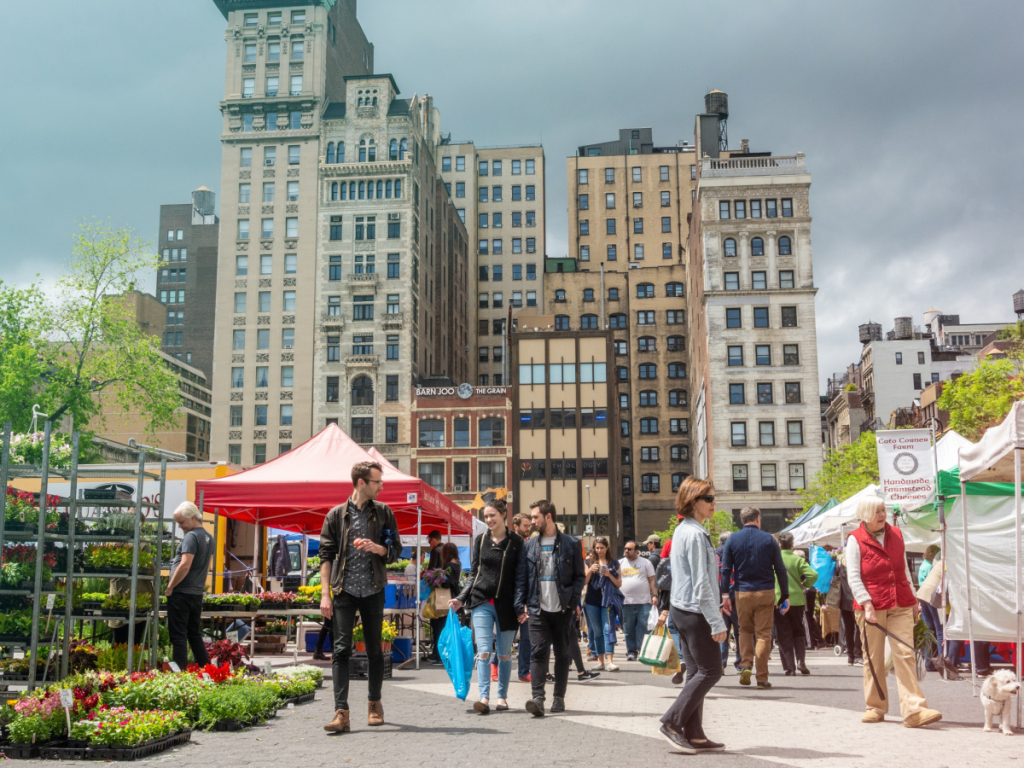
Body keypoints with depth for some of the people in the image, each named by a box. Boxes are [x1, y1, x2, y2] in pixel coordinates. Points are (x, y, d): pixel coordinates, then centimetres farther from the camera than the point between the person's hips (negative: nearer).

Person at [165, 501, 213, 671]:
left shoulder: (191, 536, -15)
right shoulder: (208, 537, 13)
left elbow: (184, 566, -22)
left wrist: (170, 587, -13)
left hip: (181, 593, -9)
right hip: (197, 593, 9)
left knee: (178, 635, -3)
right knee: (195, 634, 16)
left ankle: (180, 670, -3)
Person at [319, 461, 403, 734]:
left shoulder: (383, 512, 8)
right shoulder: (336, 515, 3)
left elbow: (396, 550, 10)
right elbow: (326, 555, 2)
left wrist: (378, 548, -12)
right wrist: (325, 594, -5)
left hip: (373, 590, 2)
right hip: (344, 590, -2)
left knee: (374, 650, 9)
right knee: (341, 650, -9)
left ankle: (374, 704, 25)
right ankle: (341, 713, -12)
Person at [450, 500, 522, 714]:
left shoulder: (515, 542, 1)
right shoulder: (480, 541, 8)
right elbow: (473, 574, 12)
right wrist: (461, 599, 3)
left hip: (506, 604, -1)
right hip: (482, 602, 1)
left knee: (504, 653, 7)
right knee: (483, 652, -8)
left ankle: (502, 697, 16)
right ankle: (484, 698, -12)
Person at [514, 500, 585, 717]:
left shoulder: (570, 544, 2)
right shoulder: (529, 546, 8)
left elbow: (579, 575, 4)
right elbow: (521, 577, 7)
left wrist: (573, 601, -8)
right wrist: (520, 605, -3)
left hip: (562, 609, -1)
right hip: (538, 609, 1)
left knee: (561, 653, 8)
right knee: (538, 652, -10)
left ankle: (559, 697, 18)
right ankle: (537, 697, -16)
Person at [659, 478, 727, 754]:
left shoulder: (682, 531, 14)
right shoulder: (695, 534, -17)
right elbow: (701, 583, -20)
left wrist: (713, 606, 24)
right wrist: (716, 622, -18)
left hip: (682, 608, 10)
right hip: (695, 611, -10)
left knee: (697, 673, 11)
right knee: (710, 671, -3)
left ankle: (694, 735, 14)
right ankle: (672, 723, -2)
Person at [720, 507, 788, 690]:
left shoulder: (732, 539, 2)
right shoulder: (768, 539, 0)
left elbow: (726, 569, -2)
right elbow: (780, 569, 1)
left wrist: (725, 594, 1)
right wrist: (785, 595, 6)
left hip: (743, 593, 1)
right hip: (765, 593, -1)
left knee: (745, 630, 18)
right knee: (763, 634, 3)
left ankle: (745, 665, 0)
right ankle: (762, 678, 2)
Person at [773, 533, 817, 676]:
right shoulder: (798, 559, -5)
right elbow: (813, 575, -15)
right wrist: (803, 585, 3)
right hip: (796, 599, 0)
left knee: (784, 635, 6)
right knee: (798, 632, 16)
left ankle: (789, 667, 1)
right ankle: (801, 660, -1)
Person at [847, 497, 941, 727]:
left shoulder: (896, 535, 11)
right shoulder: (855, 540, -3)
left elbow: (904, 569, 20)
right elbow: (854, 578, -7)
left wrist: (913, 599, 17)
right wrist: (867, 604, -17)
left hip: (900, 605, 3)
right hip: (871, 606, -3)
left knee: (905, 654, -6)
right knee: (873, 658, 4)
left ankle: (914, 711, -11)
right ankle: (875, 708, 17)